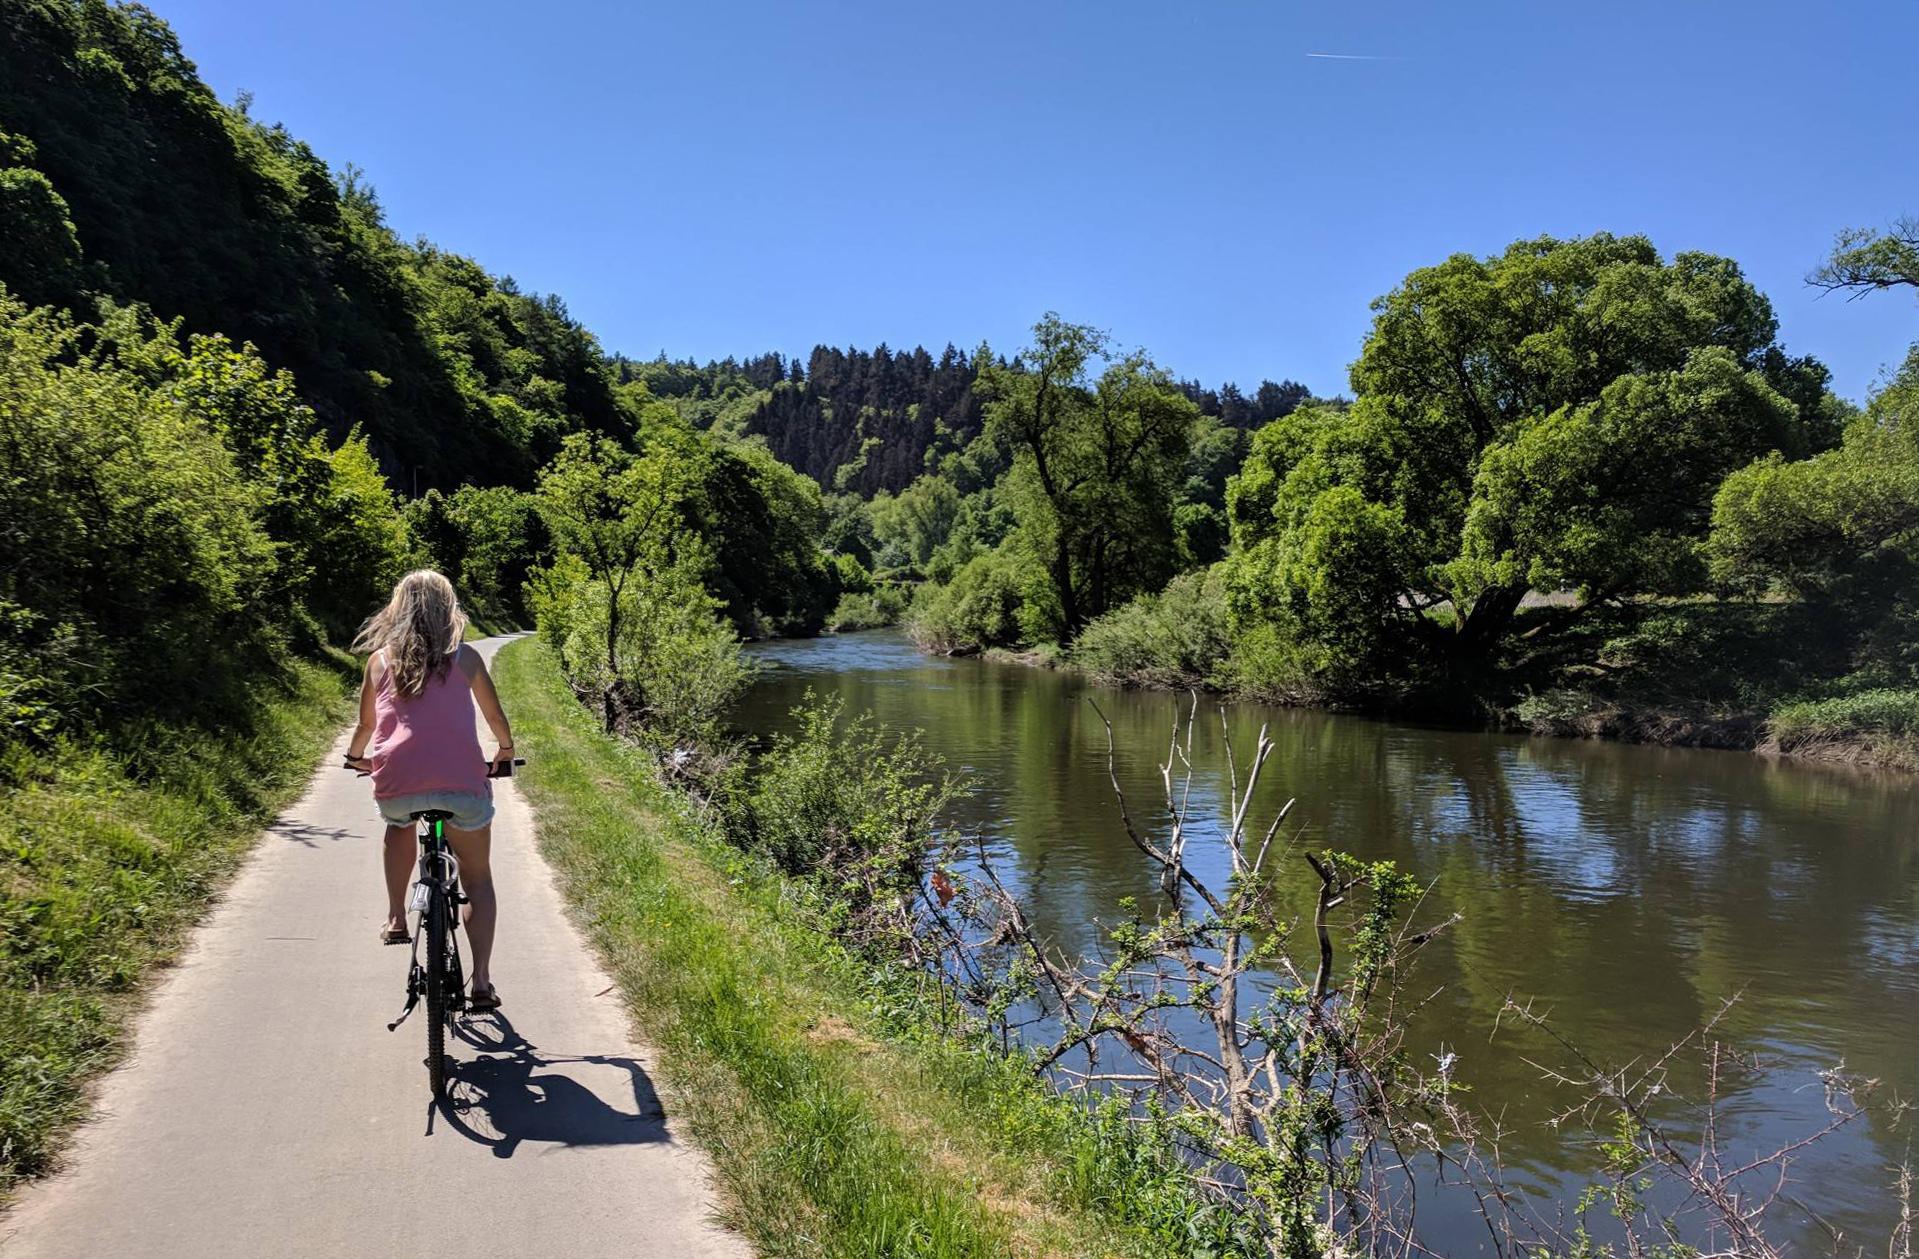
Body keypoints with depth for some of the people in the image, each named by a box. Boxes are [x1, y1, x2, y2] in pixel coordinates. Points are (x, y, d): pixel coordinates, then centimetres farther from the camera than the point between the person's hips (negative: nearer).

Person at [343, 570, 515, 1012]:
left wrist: (355, 756, 45)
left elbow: (366, 724, 23)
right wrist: (506, 750, 41)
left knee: (400, 821, 38)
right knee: (478, 880, 15)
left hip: (396, 783, 1)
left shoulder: (380, 659, 12)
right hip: (461, 784, -1)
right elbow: (495, 717, 20)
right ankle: (482, 981, 4)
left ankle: (396, 918, 28)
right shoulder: (464, 657, 10)